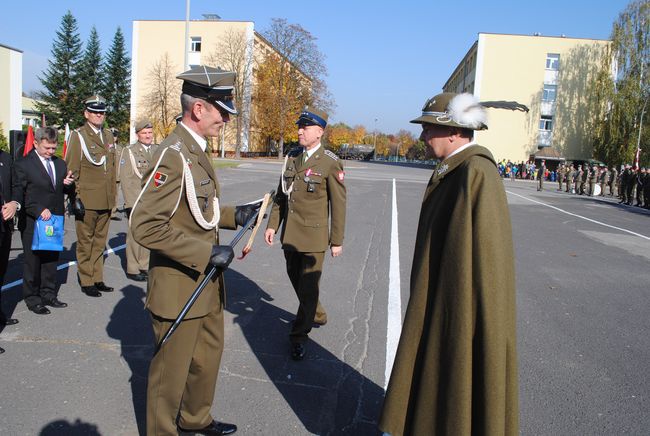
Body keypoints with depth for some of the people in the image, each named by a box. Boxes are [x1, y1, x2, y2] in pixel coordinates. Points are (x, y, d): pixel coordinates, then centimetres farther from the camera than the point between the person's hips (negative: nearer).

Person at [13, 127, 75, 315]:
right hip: (32, 224, -5)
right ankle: (32, 299, 18)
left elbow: (68, 191, 18)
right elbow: (18, 195, -10)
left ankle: (49, 294, 26)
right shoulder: (23, 165, -8)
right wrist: (38, 211, -20)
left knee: (51, 261, 13)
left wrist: (69, 184, -6)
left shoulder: (60, 164, 11)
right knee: (32, 262, 6)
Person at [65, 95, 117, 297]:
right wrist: (76, 198, -8)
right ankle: (86, 282, 14)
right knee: (85, 242, 5)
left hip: (106, 201, 5)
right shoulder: (78, 136, -4)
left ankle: (97, 279, 22)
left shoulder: (109, 135, 14)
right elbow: (72, 169, -5)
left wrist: (113, 196, 14)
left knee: (99, 241, 13)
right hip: (87, 200, -5)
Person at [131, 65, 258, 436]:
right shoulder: (173, 155, -22)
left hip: (206, 283, 10)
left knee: (209, 353, 24)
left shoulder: (196, 151, 9)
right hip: (179, 287, -10)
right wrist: (206, 253, -26)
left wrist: (233, 216, 5)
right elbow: (145, 225, -27)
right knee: (172, 368, 10)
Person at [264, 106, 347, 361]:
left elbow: (338, 204, -8)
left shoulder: (330, 163, -11)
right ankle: (317, 314, 43)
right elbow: (281, 195, 12)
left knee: (308, 286, 0)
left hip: (314, 235, -6)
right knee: (296, 279, 19)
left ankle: (299, 337, 15)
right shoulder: (291, 157, 7)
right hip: (290, 234, 6)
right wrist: (272, 225, 7)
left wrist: (337, 241, -7)